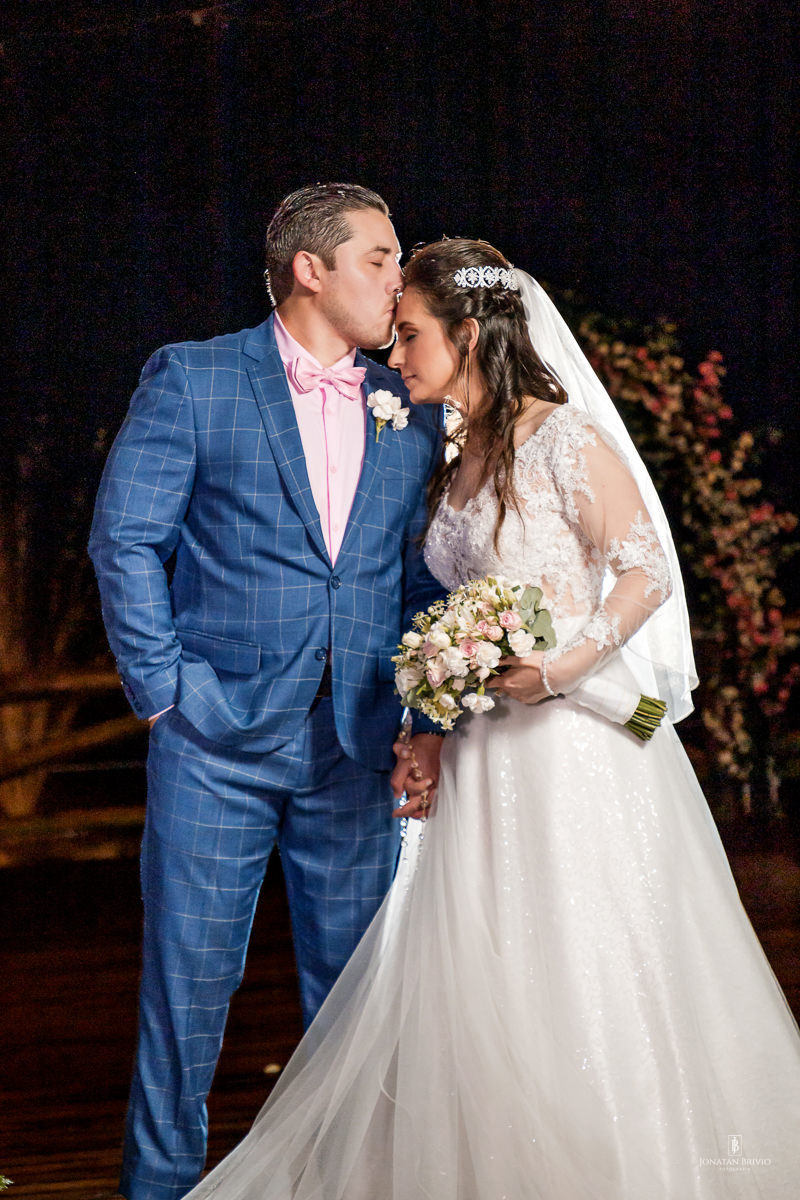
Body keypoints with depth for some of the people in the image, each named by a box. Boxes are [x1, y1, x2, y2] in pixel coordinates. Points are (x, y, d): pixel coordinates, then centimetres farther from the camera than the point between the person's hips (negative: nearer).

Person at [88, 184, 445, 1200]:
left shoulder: (412, 415, 11)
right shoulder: (191, 380, -1)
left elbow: (427, 582, 13)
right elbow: (125, 538, -3)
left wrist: (431, 719, 3)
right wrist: (162, 686, -8)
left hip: (358, 747, 4)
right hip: (218, 736, -3)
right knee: (188, 973, 2)